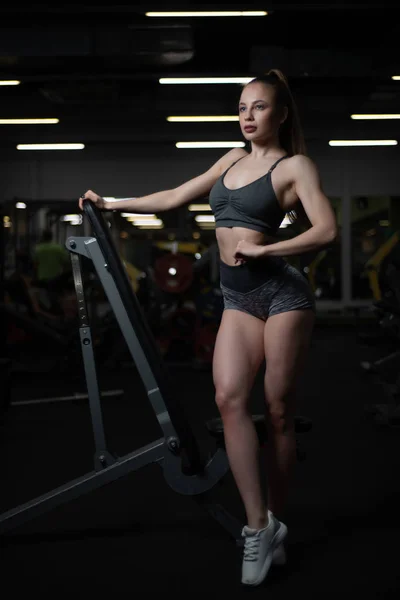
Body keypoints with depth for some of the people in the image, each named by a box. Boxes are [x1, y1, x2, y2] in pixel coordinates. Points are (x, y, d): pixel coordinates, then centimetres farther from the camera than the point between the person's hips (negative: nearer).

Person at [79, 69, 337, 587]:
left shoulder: (295, 165, 0)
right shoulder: (232, 161, 17)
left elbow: (326, 231, -12)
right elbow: (174, 198, 23)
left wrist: (260, 251, -17)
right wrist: (113, 204, 25)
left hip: (282, 292, -5)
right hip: (237, 299, 5)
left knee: (278, 409, -2)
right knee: (229, 398, -14)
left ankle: (275, 522, 11)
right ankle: (259, 524, -10)